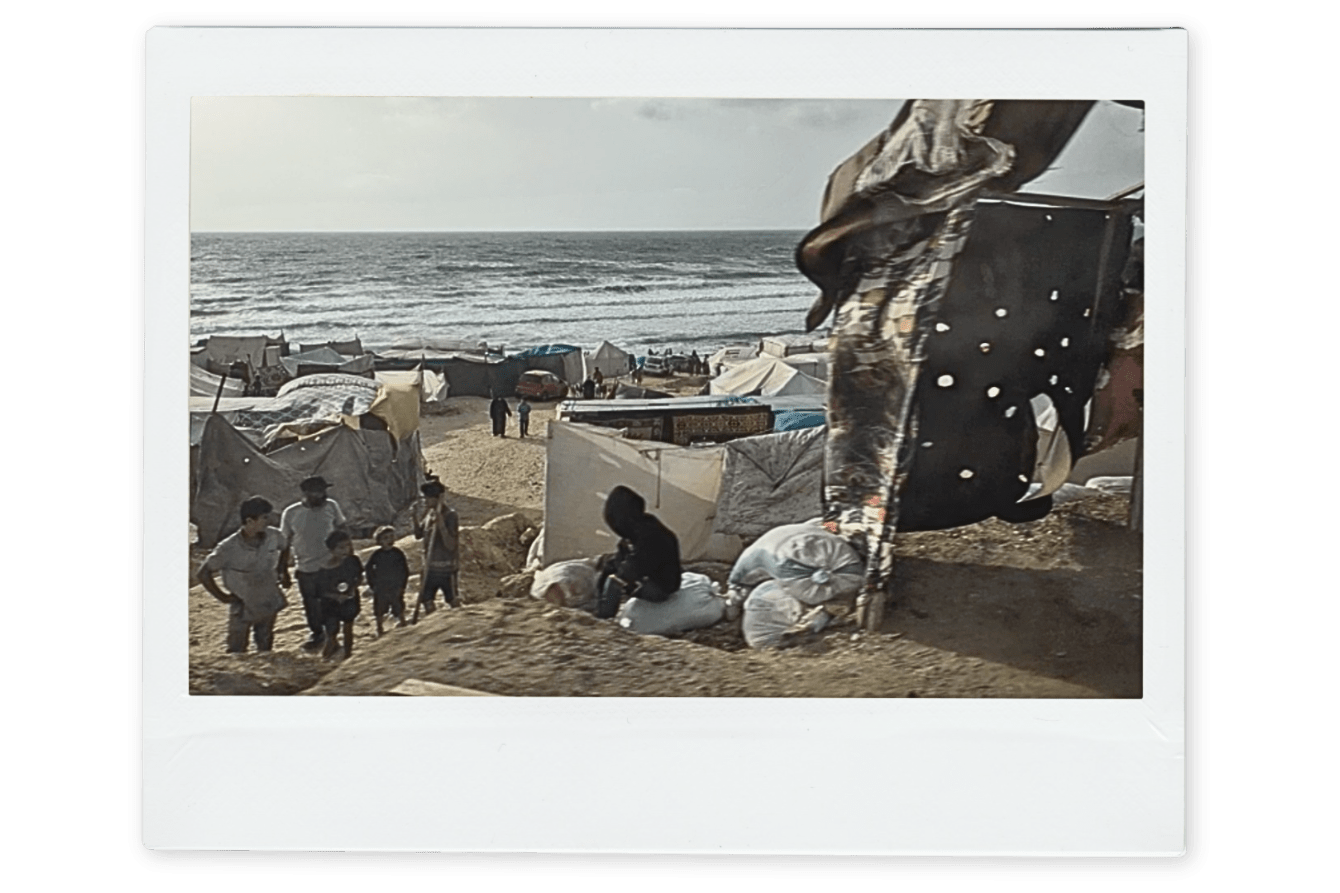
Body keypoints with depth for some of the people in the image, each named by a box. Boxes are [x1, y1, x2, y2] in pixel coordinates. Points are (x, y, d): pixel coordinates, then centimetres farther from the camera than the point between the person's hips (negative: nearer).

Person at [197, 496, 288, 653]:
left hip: (269, 605, 4)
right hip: (242, 609, -4)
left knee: (265, 651, 19)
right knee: (237, 655, 3)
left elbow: (284, 548, 13)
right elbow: (203, 574, -16)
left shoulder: (273, 537, -13)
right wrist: (222, 596, -12)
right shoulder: (229, 548, -26)